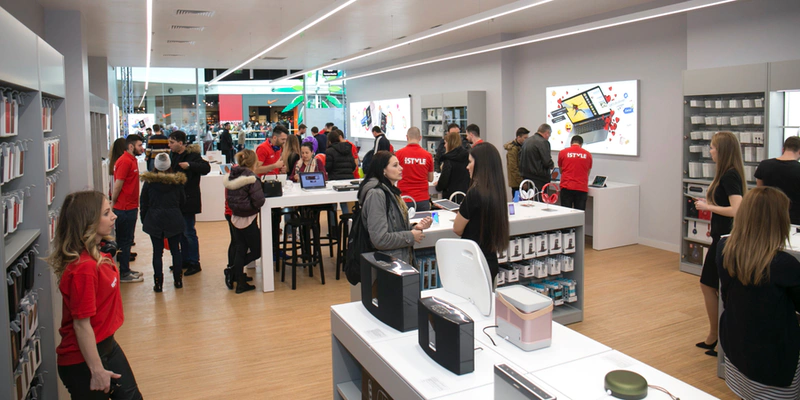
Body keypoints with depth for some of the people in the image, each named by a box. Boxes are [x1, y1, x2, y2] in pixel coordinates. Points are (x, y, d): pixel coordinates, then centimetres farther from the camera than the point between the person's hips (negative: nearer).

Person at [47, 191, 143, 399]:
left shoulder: (100, 252, -1)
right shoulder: (84, 268, -28)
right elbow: (81, 324, -24)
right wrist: (97, 370, -20)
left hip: (106, 345, 9)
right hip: (83, 360, -9)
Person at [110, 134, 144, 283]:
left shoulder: (132, 160, 13)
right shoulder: (125, 161, -18)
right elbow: (117, 185, -17)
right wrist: (113, 203, -10)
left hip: (130, 207, 9)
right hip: (125, 208, -9)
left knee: (127, 240, 16)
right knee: (124, 240, 0)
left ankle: (125, 270, 27)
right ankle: (123, 274, 9)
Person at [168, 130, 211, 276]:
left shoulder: (192, 155, -14)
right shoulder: (173, 155, 10)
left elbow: (206, 168, -26)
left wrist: (190, 165, -36)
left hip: (188, 200, -8)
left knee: (189, 232, -3)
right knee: (181, 231, 15)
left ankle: (194, 263, 7)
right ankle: (185, 260, 26)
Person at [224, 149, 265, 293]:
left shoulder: (232, 177, 3)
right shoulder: (251, 178, -18)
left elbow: (229, 198, 11)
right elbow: (259, 201, -23)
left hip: (235, 218, 7)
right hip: (248, 220, -7)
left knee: (240, 250, 13)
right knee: (256, 252, 10)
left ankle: (240, 283, 17)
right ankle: (234, 271, 6)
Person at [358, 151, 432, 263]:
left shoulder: (391, 191, 14)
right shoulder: (376, 194, -14)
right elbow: (379, 239, -21)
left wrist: (415, 228, 1)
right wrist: (411, 236, -10)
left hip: (403, 257, 9)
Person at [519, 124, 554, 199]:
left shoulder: (526, 141, 11)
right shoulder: (543, 142, -13)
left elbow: (520, 158, 15)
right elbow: (547, 162, -16)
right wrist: (551, 164, 5)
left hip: (526, 176, 8)